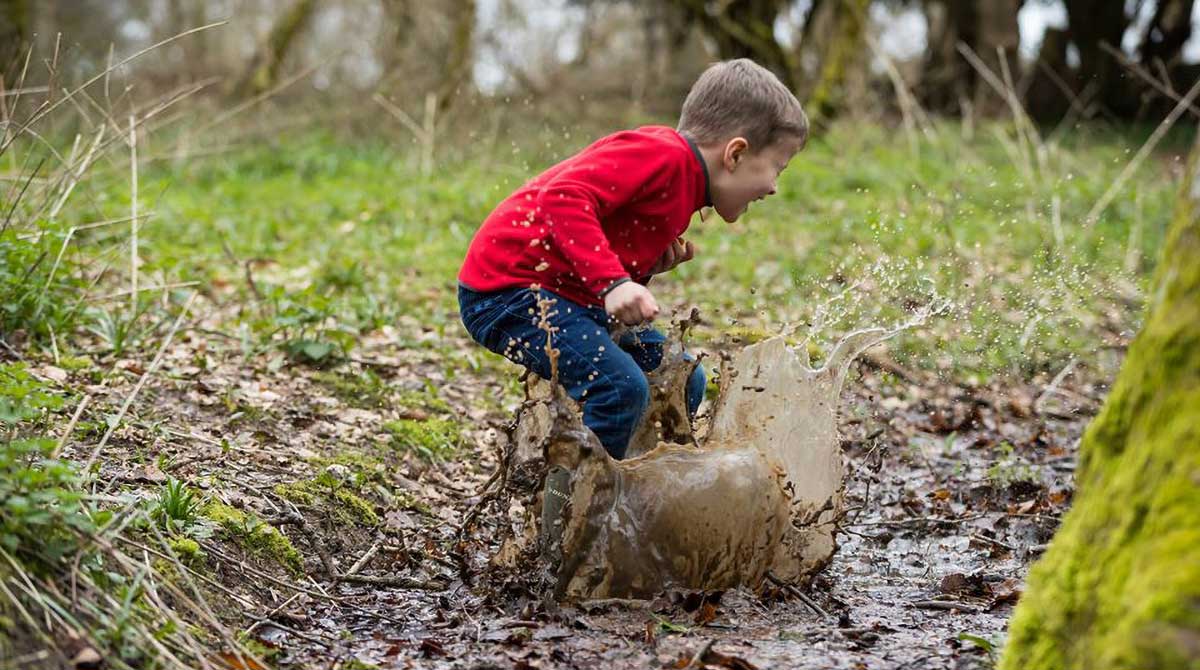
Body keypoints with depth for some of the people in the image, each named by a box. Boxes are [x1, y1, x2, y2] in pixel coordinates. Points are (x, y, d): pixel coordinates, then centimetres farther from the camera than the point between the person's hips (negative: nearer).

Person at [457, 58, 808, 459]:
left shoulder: (683, 189, 14)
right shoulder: (661, 153, -19)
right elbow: (563, 199, -31)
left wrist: (648, 266, -6)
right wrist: (613, 282, -36)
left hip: (567, 294, 10)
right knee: (621, 387, -25)